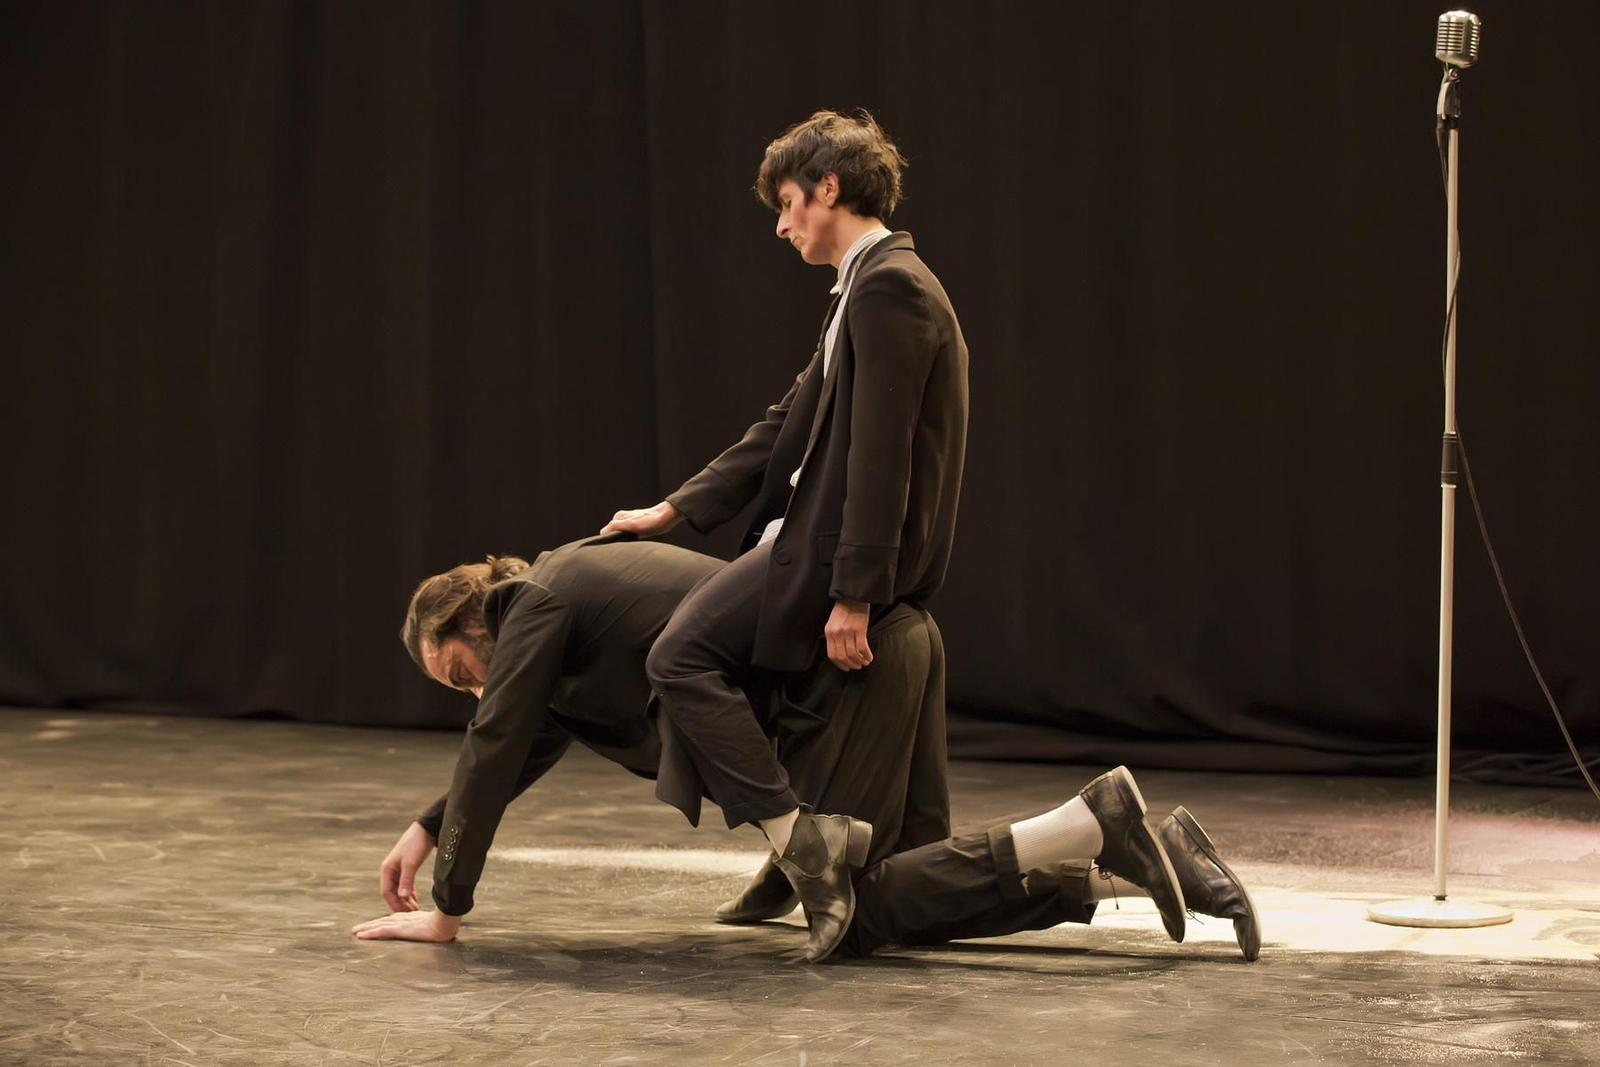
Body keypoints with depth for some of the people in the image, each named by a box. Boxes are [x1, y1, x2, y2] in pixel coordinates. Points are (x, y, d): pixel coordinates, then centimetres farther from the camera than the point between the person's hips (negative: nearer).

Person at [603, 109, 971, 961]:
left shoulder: (888, 288, -15)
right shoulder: (872, 287, 18)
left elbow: (881, 454, -22)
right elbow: (792, 423, 20)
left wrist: (853, 596, -26)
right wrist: (677, 509, 16)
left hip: (855, 546, -11)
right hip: (830, 534, 11)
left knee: (682, 655, -17)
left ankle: (800, 837, -20)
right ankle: (796, 846, 21)